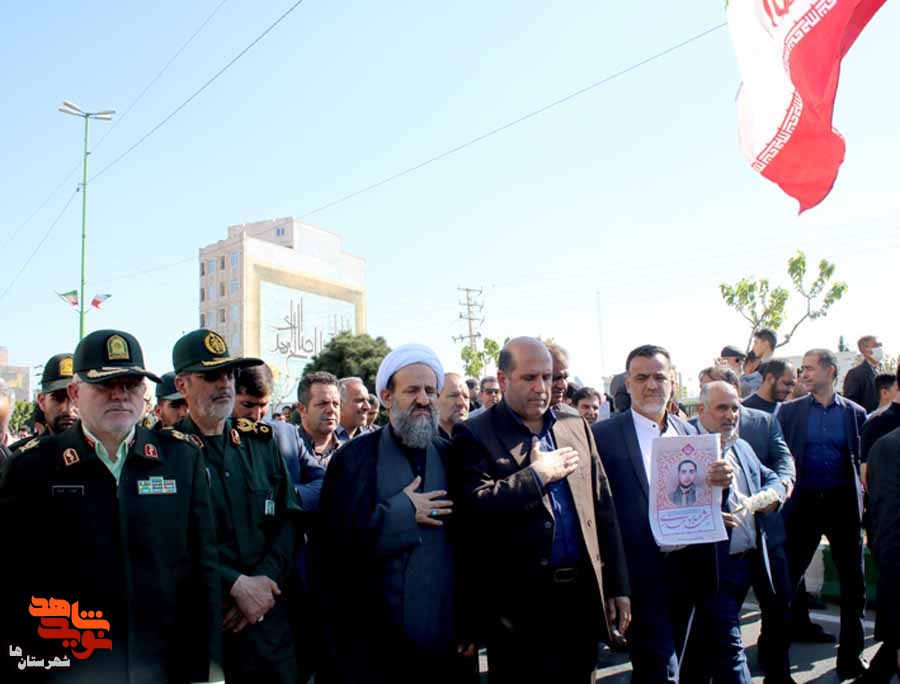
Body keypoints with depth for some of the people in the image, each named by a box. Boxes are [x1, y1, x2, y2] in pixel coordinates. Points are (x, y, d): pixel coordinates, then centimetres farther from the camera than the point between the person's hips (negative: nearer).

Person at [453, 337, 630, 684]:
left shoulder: (577, 428, 10)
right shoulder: (474, 435, -6)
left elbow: (603, 509, 11)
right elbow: (473, 506, -21)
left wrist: (617, 587, 9)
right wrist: (536, 475, -15)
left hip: (582, 596, 5)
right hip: (517, 605, -4)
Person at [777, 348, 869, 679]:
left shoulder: (855, 412, 4)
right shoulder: (789, 410, 3)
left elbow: (862, 460, 5)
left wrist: (860, 499, -4)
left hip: (843, 504, 1)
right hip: (803, 503, -1)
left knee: (853, 582, 8)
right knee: (788, 577, 5)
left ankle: (850, 656, 23)